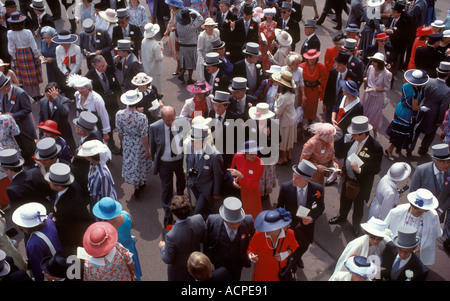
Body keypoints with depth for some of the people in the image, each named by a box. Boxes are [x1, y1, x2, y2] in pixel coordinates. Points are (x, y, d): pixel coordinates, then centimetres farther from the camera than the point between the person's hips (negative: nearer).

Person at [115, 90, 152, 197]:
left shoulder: (119, 114, -21)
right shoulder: (141, 117, -31)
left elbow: (120, 132, -6)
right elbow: (144, 136, -21)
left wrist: (121, 142, 14)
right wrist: (147, 149, -7)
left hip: (127, 143, 3)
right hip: (139, 143, -3)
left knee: (130, 163, 23)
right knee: (141, 162, 24)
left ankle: (136, 186, 35)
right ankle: (140, 182, 45)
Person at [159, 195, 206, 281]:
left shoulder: (171, 236, -41)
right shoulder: (199, 219, -29)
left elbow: (168, 260, -23)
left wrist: (162, 247, -5)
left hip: (179, 268, -3)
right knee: (192, 278, 34)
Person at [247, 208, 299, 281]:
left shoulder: (288, 233, -23)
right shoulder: (259, 234, -27)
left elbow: (294, 246, 0)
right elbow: (251, 249, -11)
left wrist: (284, 255, -18)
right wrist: (252, 257, -34)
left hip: (280, 270, 1)